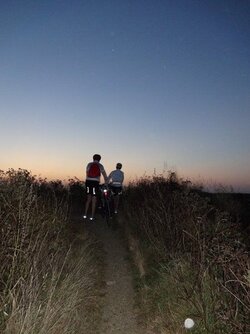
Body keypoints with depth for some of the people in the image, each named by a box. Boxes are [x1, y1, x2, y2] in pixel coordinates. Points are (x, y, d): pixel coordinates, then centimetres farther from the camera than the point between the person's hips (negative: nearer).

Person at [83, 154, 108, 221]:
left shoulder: (89, 164, 11)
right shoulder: (100, 166, 6)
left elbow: (87, 174, 13)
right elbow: (105, 175, 7)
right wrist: (106, 183, 16)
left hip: (88, 181, 3)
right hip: (95, 182, -2)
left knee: (88, 198, 14)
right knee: (94, 200, 4)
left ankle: (85, 214, 10)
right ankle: (92, 216, 5)